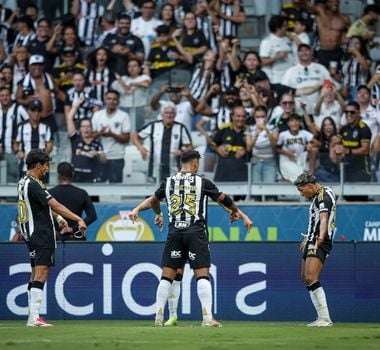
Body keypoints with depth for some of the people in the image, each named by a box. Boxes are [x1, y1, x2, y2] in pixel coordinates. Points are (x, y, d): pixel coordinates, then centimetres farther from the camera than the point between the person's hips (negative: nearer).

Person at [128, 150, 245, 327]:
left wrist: (158, 214, 52)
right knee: (202, 275, -4)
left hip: (175, 232, 3)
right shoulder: (202, 182, 1)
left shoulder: (168, 182, 9)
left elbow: (153, 200, 28)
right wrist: (234, 211, 35)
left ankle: (159, 318, 6)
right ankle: (207, 317, -12)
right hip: (196, 232, -3)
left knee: (167, 276, 6)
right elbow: (223, 198, 14)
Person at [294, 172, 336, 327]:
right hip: (312, 242, 11)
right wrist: (308, 239, 46)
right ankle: (322, 318, 16)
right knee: (305, 278, 14)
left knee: (311, 278, -22)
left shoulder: (323, 196, -14)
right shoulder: (317, 196, 19)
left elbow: (324, 218, -32)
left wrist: (321, 237, -49)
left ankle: (325, 318, -25)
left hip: (320, 244, -11)